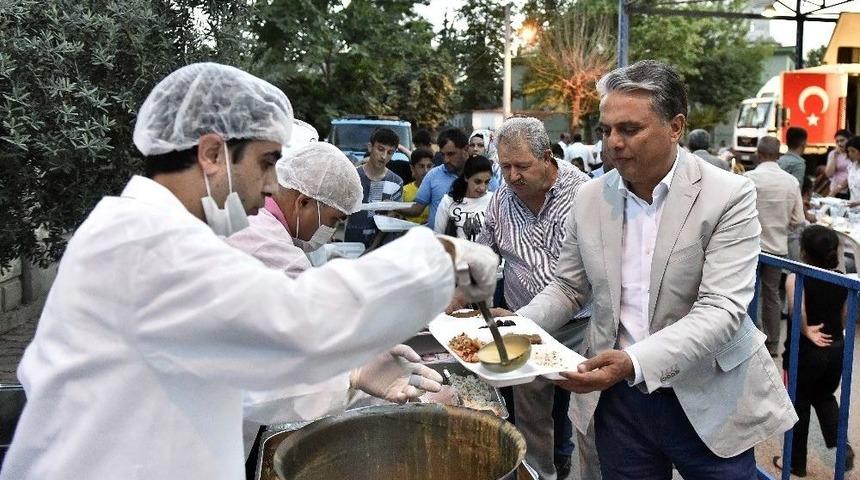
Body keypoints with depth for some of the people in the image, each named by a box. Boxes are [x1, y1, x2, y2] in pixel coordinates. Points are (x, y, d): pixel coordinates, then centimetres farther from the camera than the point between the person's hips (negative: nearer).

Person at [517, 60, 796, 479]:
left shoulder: (729, 195, -13)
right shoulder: (590, 198, -1)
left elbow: (720, 309, -21)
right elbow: (567, 288, 8)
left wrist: (634, 361, -34)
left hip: (707, 401, -3)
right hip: (618, 395, 3)